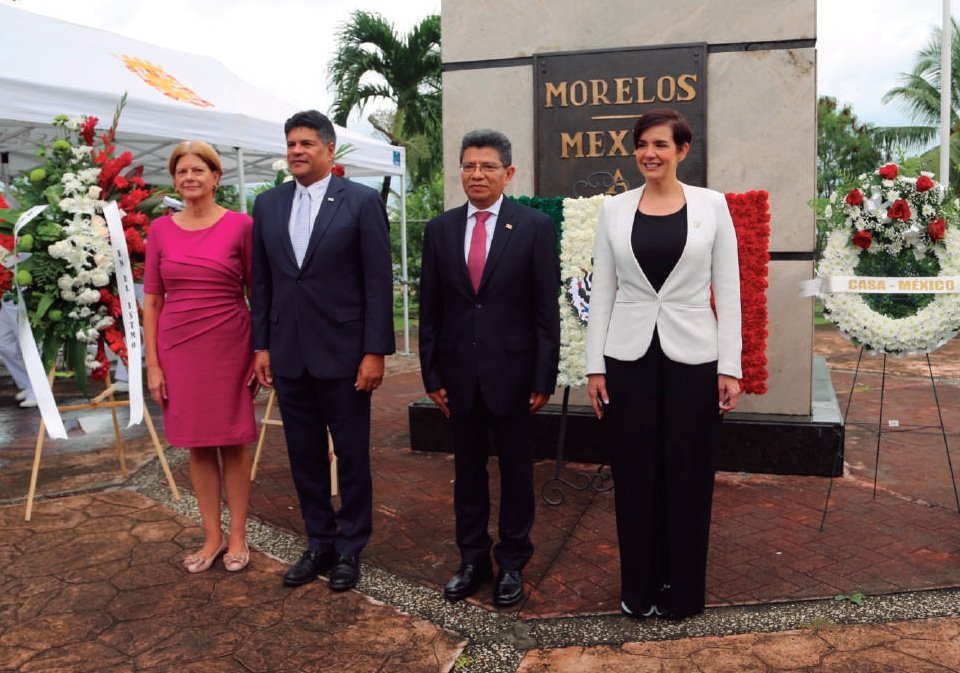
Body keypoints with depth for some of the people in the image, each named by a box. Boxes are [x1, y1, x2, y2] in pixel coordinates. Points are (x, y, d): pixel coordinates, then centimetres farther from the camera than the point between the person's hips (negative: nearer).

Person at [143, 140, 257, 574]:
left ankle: (238, 537, 21)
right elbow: (152, 299, 6)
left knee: (233, 443, 7)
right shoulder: (161, 229, 4)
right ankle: (212, 537, 24)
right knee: (197, 445, 10)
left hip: (229, 346, -2)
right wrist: (152, 363, 2)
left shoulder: (239, 225, -3)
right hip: (179, 348, 3)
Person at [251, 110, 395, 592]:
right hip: (288, 354, 4)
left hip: (343, 353, -4)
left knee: (351, 455, 7)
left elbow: (379, 282, -8)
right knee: (304, 455, 13)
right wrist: (261, 346, 7)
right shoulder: (267, 205, 8)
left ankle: (350, 547, 24)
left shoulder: (362, 202, -5)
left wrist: (375, 352, -12)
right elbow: (261, 282, 11)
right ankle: (319, 542, 28)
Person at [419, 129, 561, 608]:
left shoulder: (535, 226, -3)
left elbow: (547, 308, -5)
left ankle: (512, 563, 26)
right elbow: (429, 310, 6)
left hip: (512, 370, -2)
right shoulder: (440, 229, 6)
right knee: (467, 471, 13)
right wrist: (431, 375, 3)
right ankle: (472, 559, 28)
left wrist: (544, 377, -8)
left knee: (516, 470, 10)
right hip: (458, 373, 3)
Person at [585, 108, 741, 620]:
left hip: (692, 357, -1)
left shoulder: (711, 205, 1)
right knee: (634, 476, 8)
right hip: (628, 357, 1)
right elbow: (601, 291, 4)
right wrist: (595, 365, -1)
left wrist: (730, 366, -5)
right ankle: (639, 586, 27)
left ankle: (682, 588, 27)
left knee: (688, 477, 7)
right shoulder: (614, 209, 4)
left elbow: (728, 290, 0)